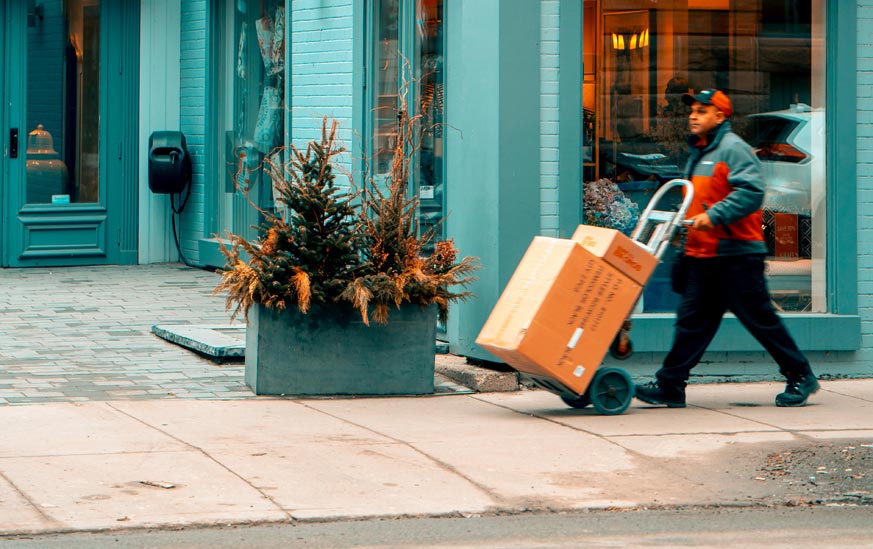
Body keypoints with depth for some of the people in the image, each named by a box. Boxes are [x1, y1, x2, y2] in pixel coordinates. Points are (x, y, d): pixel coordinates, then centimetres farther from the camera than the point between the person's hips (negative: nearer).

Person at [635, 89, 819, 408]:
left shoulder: (733, 149, -10)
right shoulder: (698, 153, 19)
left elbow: (751, 191, -23)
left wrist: (715, 215, -28)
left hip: (736, 253, -8)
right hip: (702, 255, 8)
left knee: (759, 318, -2)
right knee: (692, 320, 4)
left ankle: (801, 377, 10)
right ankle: (670, 386, 3)